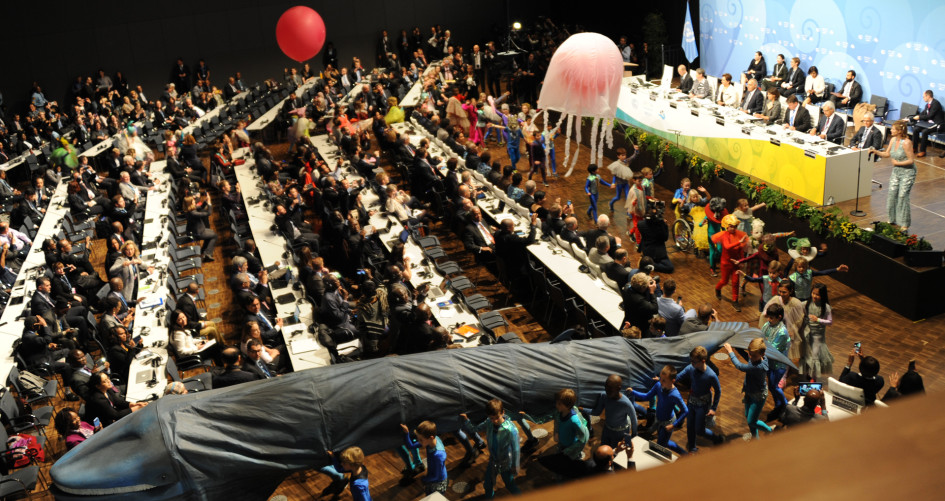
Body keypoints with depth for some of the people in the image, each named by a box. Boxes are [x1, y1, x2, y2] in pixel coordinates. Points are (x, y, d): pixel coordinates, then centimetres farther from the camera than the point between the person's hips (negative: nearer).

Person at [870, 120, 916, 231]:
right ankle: (893, 219, 24)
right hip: (896, 172, 7)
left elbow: (911, 160, -19)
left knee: (902, 196, -6)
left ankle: (904, 224, 5)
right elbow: (887, 154, 12)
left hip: (907, 173, -7)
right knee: (892, 194, 7)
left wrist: (897, 163, -14)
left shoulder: (906, 143, -22)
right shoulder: (893, 140, 1)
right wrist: (876, 151, -2)